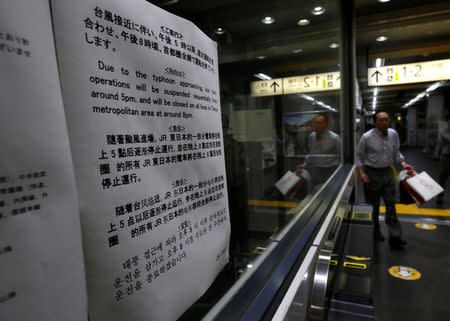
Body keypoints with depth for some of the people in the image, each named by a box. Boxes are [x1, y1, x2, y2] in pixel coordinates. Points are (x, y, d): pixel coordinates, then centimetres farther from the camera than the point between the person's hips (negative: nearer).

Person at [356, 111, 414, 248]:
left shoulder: (393, 134, 1)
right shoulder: (367, 137, -13)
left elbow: (396, 152, 14)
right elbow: (359, 156, -5)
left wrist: (403, 164, -1)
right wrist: (361, 172, -15)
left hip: (388, 172, 4)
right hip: (372, 173, -4)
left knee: (391, 205, 6)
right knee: (373, 206, 10)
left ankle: (395, 237, 13)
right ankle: (374, 232, 28)